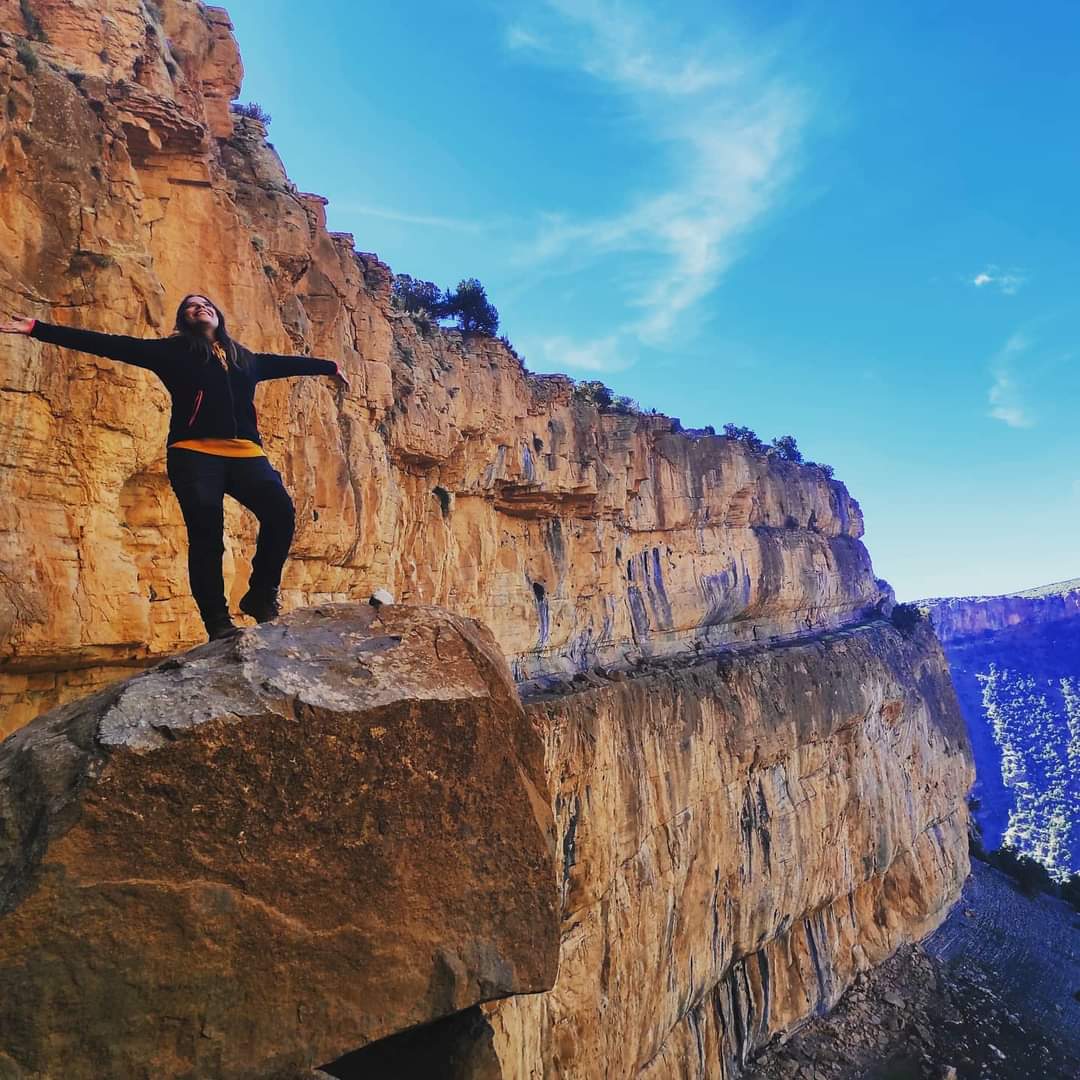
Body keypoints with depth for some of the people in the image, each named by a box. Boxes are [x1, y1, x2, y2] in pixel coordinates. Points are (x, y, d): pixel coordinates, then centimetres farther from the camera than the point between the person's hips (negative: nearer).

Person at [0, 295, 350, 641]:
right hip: (194, 454, -2)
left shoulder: (246, 358, 27)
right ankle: (218, 623, -9)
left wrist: (330, 367, 55)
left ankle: (261, 595, -6)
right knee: (206, 536, -14)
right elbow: (110, 345, 11)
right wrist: (39, 328, 6)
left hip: (245, 454, 3)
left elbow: (284, 363, 43)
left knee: (280, 510, -22)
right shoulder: (173, 351, 16)